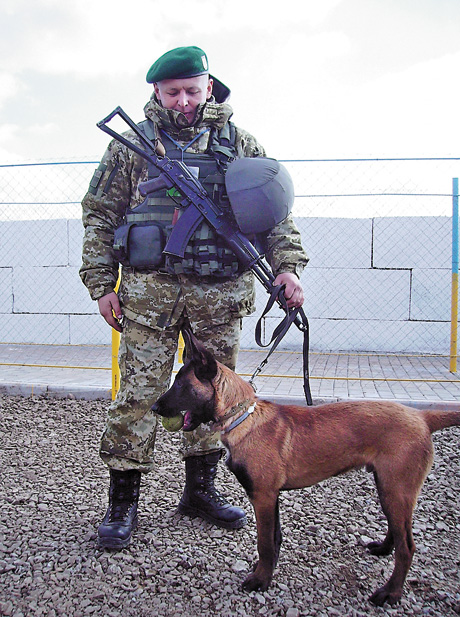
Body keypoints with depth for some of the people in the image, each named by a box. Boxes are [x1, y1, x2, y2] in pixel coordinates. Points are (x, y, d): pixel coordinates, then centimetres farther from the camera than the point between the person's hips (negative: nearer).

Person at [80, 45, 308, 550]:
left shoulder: (239, 144, 10)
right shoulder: (131, 144, 7)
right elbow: (100, 216, 9)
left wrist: (286, 265, -3)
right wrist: (101, 285, 2)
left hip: (220, 294, 2)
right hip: (149, 291, -1)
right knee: (138, 393, -1)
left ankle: (200, 490, 27)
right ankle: (122, 503, 13)